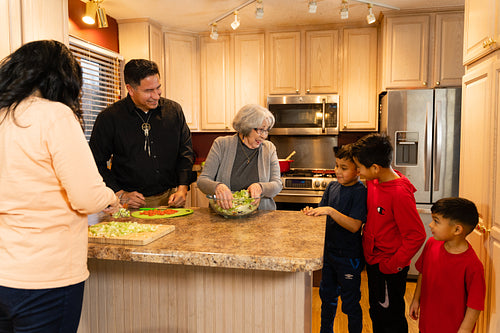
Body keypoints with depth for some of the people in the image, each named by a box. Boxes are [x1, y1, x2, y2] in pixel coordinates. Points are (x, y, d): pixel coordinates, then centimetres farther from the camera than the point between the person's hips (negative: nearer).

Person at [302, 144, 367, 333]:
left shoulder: (360, 192, -18)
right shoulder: (332, 187, 3)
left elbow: (354, 225, -25)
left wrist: (330, 211, -32)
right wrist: (313, 213, -12)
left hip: (349, 257, -7)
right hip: (329, 252, 7)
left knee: (350, 303, 11)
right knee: (327, 296, 22)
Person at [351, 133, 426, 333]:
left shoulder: (400, 193, -27)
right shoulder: (373, 182, -2)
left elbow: (417, 235, -24)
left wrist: (393, 265, -19)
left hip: (389, 269, -8)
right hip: (373, 261, 8)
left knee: (391, 317, 12)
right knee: (376, 311, 24)